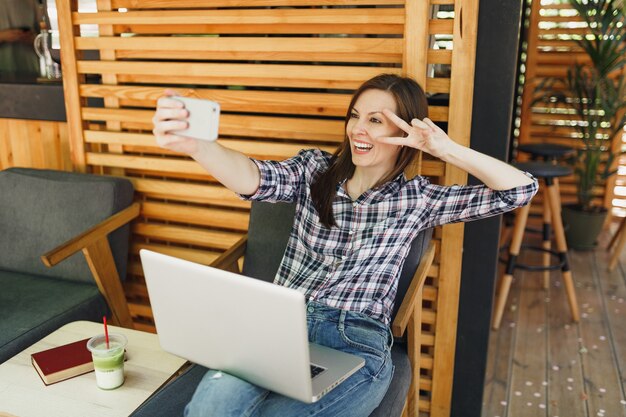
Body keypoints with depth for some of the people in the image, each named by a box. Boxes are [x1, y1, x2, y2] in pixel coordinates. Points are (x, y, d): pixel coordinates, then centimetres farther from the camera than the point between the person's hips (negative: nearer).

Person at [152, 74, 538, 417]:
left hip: (357, 344, -1)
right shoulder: (315, 170, 11)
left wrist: (447, 149, -8)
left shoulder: (417, 199, 9)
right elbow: (258, 179, -11)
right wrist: (192, 143, -32)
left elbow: (521, 189, 5)